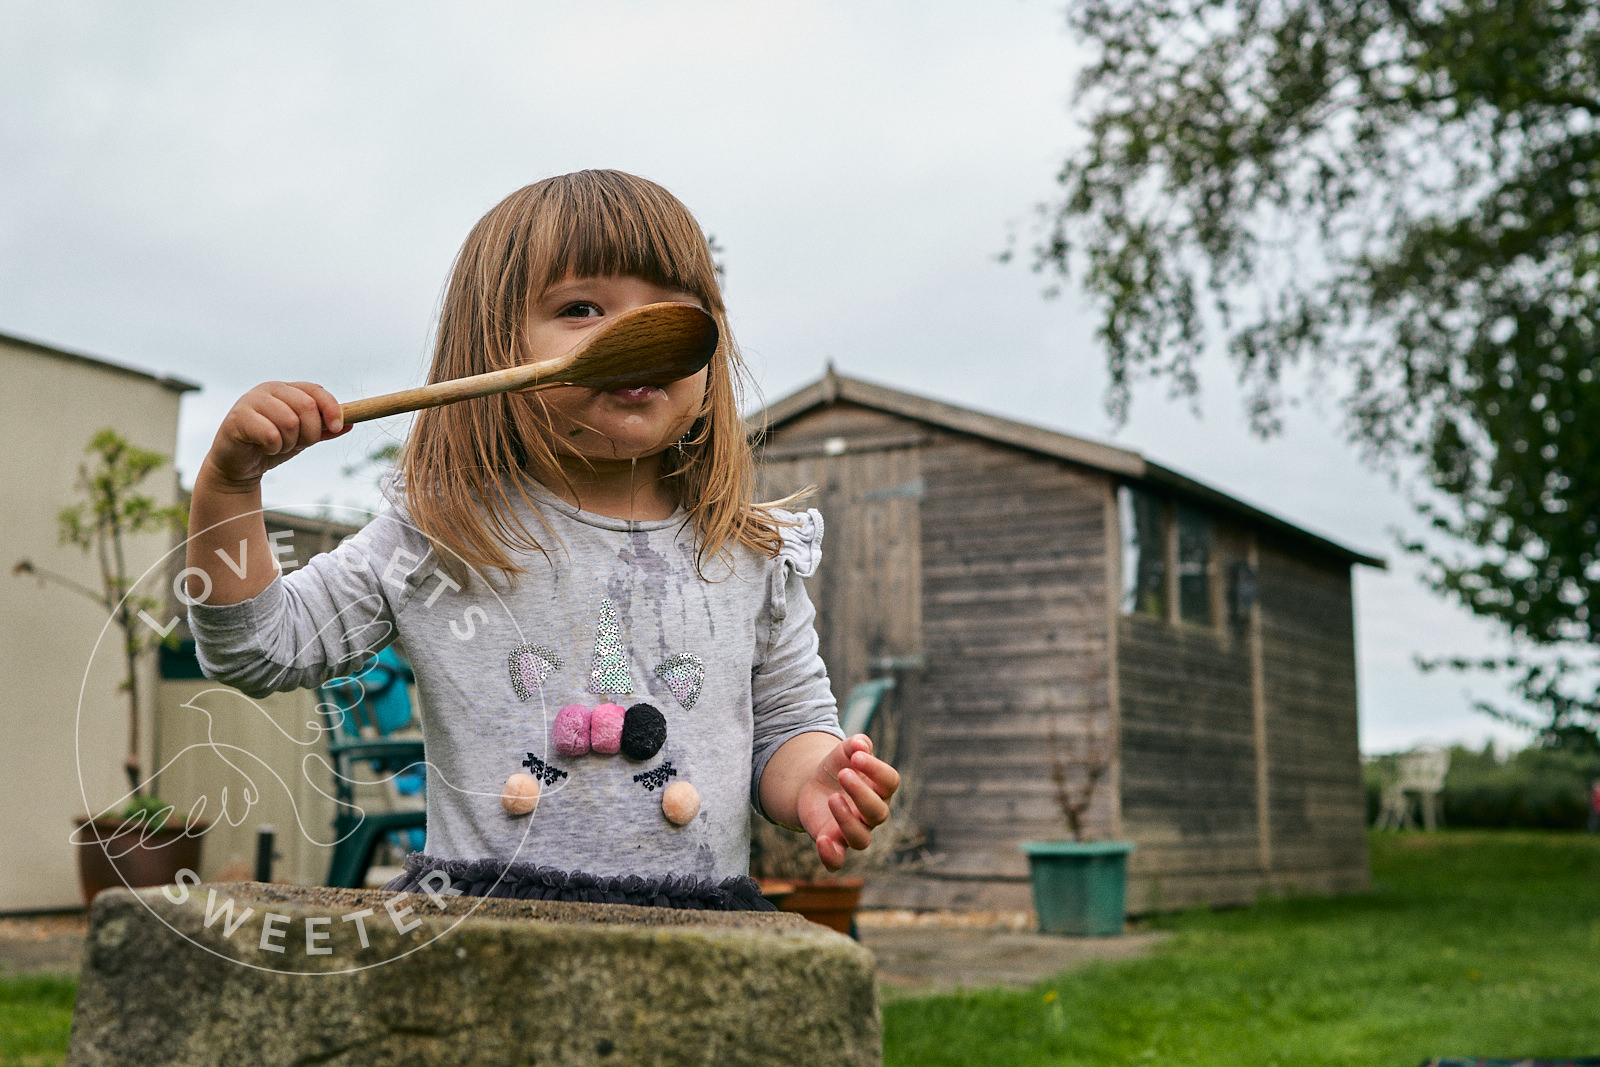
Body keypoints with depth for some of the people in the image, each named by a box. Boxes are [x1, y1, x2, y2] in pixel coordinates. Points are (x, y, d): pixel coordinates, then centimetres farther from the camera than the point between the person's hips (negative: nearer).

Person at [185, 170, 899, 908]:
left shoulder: (753, 558, 4)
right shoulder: (439, 538, 0)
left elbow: (786, 725, 12)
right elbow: (256, 650, 5)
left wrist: (812, 779, -10)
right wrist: (230, 484, -8)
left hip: (692, 933, -1)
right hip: (478, 914, 2)